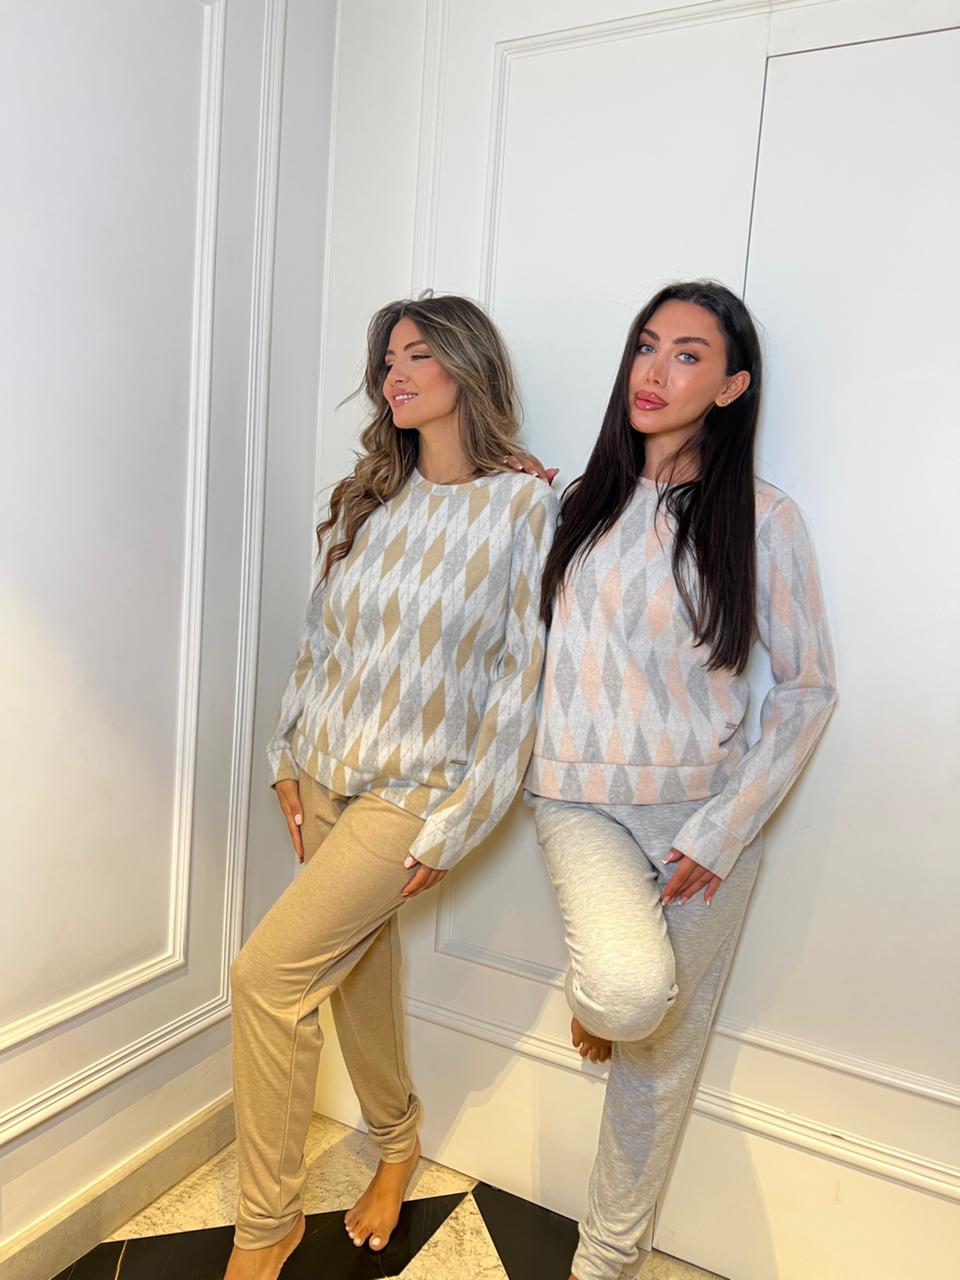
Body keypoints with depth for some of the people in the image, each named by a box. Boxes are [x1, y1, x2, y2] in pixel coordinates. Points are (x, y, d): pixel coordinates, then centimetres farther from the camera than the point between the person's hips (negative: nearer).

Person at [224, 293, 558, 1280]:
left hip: (415, 791, -5)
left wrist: (456, 825, -11)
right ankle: (396, 1147, 43)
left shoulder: (523, 506, -9)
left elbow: (521, 677, -11)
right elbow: (319, 637, 12)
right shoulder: (365, 499, 8)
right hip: (328, 777, 6)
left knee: (268, 973, -10)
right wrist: (288, 757, 10)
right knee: (357, 970, 16)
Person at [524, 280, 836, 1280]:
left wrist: (721, 832, -9)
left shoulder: (762, 520, -5)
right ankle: (594, 991, 13)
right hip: (584, 797, 1)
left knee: (665, 1051, 11)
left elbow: (807, 689, -3)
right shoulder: (581, 502, 4)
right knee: (631, 992, -27)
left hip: (706, 814, 0)